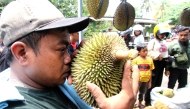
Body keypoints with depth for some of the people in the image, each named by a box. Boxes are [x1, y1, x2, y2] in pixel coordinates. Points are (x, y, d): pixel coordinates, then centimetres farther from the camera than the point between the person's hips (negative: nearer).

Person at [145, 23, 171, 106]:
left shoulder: (164, 42, 14)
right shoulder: (152, 42, -10)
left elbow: (166, 52, 21)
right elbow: (148, 52, -17)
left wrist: (167, 59, 13)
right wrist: (157, 55, -25)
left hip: (162, 63, 8)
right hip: (155, 63, -7)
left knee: (158, 82, 16)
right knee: (152, 82, -3)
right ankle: (147, 101, 9)